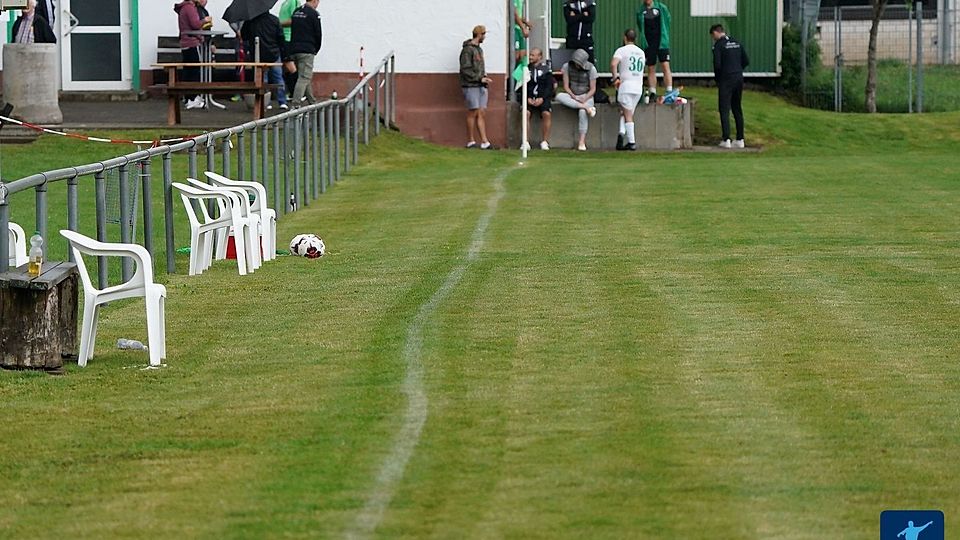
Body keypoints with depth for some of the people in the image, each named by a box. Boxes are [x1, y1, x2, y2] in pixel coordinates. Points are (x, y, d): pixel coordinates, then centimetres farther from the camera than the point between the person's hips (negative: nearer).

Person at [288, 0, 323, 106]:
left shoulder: (296, 12, 14)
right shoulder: (313, 14, -7)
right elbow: (318, 34, -5)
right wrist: (316, 50, 10)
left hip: (294, 50, 8)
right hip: (307, 51, -8)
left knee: (306, 77, 17)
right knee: (304, 78, -10)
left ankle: (312, 102, 25)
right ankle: (296, 105, -19)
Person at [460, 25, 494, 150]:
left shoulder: (479, 49, 18)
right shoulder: (467, 49, -9)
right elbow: (465, 70, -14)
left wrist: (484, 78, 7)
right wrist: (480, 79, -14)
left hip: (481, 86, 8)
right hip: (471, 86, -8)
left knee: (482, 113, 2)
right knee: (473, 112, -5)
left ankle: (484, 142, -2)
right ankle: (471, 141, 3)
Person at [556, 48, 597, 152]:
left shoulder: (591, 69, -6)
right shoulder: (567, 67, -3)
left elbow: (593, 89, -5)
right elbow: (566, 86, -4)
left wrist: (584, 99, -20)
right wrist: (573, 97, -20)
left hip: (586, 96, -2)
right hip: (571, 95, 2)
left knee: (583, 112, -34)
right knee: (559, 97, -32)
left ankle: (582, 142, -34)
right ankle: (586, 107, -32)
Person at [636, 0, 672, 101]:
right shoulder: (640, 11, 5)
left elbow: (667, 23, 8)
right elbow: (640, 28, 13)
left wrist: (665, 38, 3)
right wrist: (644, 41, 4)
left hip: (661, 43, -2)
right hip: (648, 44, 2)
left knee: (665, 66, -11)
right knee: (651, 69, 6)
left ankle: (669, 92, -13)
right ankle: (652, 92, 11)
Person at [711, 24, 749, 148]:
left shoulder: (718, 45, -8)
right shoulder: (737, 43, 11)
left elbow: (717, 65, -14)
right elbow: (746, 61, 10)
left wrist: (717, 80, 0)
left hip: (726, 80, -6)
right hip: (739, 79, 6)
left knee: (724, 110, -2)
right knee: (737, 109, 12)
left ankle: (726, 139, -8)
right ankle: (740, 139, 12)